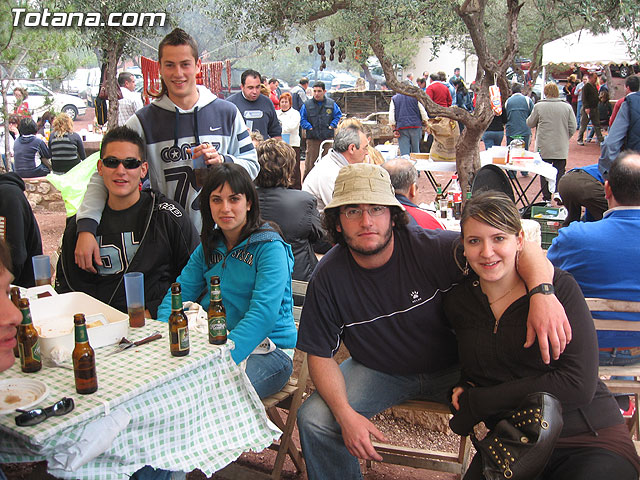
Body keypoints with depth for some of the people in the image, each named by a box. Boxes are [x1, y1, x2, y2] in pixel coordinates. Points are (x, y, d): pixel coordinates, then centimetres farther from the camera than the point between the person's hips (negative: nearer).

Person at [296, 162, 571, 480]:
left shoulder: (430, 248, -23)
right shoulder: (328, 277, -15)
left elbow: (522, 247, -26)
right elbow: (320, 356, -8)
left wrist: (543, 293, -47)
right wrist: (345, 414, -23)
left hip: (450, 369, -1)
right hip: (378, 371, 2)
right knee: (313, 420, -17)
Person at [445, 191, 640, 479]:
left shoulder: (559, 287, -8)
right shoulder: (457, 302, 4)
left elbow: (579, 385, -15)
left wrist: (477, 403, -15)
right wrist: (465, 388, -4)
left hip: (592, 441, -1)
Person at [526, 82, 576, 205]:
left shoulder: (539, 106, -7)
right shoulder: (567, 107, -2)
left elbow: (530, 123, 4)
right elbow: (572, 127, 1)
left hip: (544, 147, -1)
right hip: (561, 148, 1)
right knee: (560, 169, 10)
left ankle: (547, 197, 10)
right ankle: (558, 191, -10)